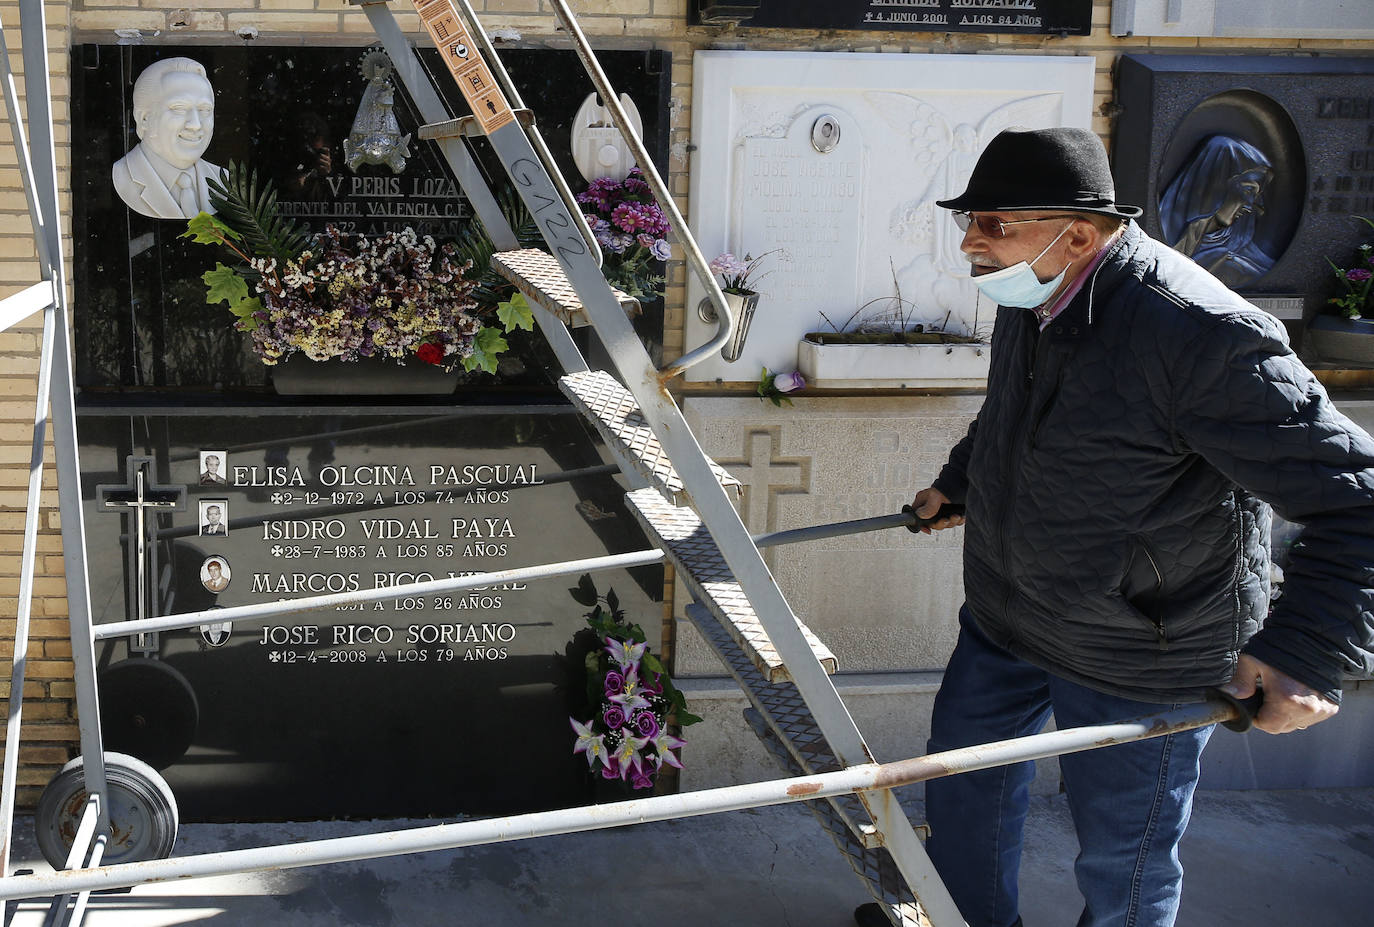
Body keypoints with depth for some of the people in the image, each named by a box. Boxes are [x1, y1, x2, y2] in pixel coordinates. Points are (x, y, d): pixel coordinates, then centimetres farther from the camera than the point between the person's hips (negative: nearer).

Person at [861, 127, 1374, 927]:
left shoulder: (1197, 334, -32)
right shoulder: (1032, 298, -3)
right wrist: (958, 484, 31)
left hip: (1137, 662, -8)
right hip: (1004, 621, 8)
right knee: (963, 775, 25)